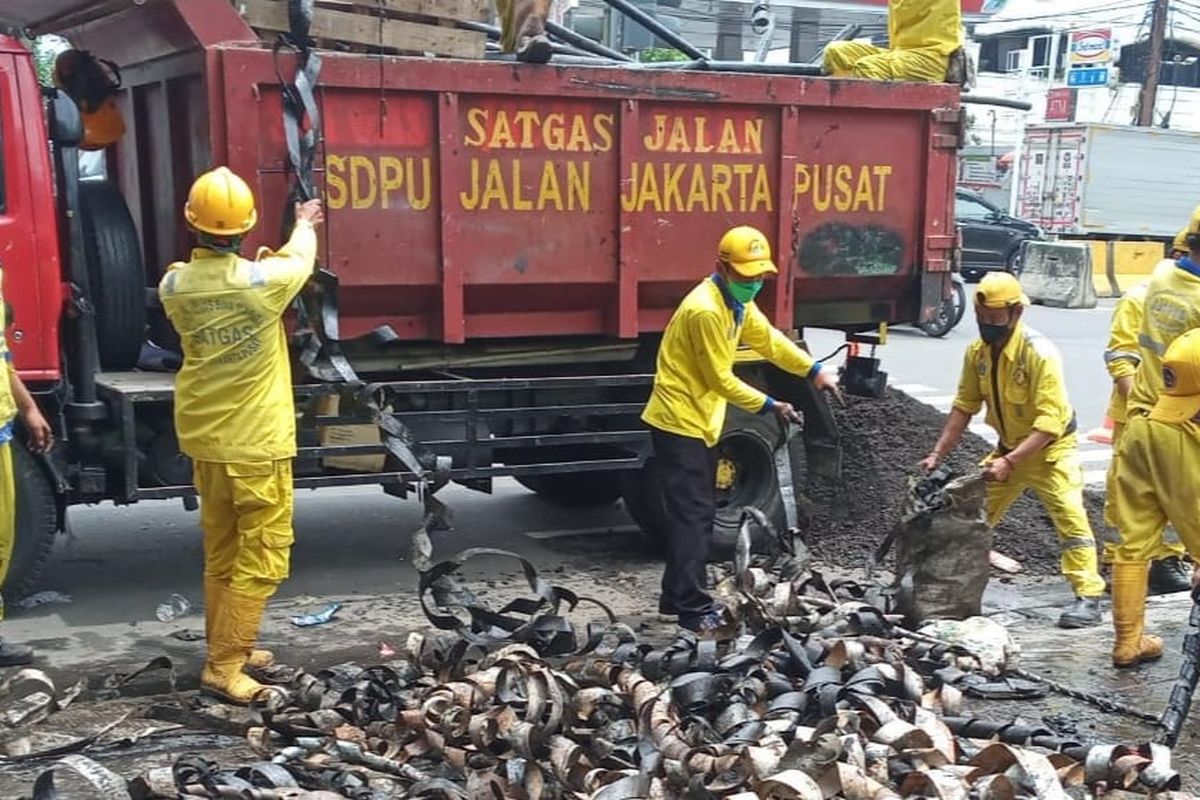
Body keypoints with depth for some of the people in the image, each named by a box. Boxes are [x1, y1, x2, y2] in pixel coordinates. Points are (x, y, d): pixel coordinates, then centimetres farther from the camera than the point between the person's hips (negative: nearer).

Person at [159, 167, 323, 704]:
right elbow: (301, 257, 6)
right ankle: (223, 666, 2)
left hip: (204, 441, 6)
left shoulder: (175, 286, -6)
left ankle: (228, 648, 30)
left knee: (220, 554, 18)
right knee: (260, 558, 3)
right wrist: (305, 224, 27)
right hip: (257, 444, -6)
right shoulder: (264, 280, -18)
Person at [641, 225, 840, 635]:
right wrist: (768, 405, -16)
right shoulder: (705, 310, -23)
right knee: (691, 515, -9)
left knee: (699, 513, 13)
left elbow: (768, 339, 16)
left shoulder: (737, 302, 8)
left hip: (699, 421, 10)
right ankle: (693, 608, -6)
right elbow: (720, 379, -20)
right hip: (680, 421, -10)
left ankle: (679, 597, 22)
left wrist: (815, 371, 7)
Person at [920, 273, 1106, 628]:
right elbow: (964, 407, 2)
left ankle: (1088, 597, -15)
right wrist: (938, 455, -4)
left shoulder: (1039, 353, -27)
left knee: (1069, 516, -19)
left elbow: (1049, 422, -31)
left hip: (1050, 447, -7)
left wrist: (1009, 462, -39)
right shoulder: (977, 351, -7)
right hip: (1008, 447, 7)